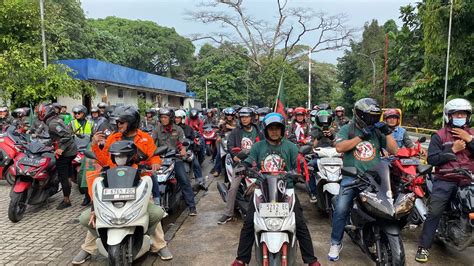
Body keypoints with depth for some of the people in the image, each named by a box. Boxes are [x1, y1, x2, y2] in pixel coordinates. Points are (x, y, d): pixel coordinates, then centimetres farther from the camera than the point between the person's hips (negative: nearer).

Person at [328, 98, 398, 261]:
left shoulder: (377, 132, 14)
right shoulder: (347, 129, 6)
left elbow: (394, 151, 10)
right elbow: (339, 147, -12)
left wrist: (387, 132, -1)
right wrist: (361, 136, -12)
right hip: (352, 177, -3)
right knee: (341, 209, -15)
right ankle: (336, 243, 2)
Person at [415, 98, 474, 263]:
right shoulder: (439, 136, 2)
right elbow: (431, 159, -7)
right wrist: (453, 150, -13)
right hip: (445, 180, -3)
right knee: (434, 212, -11)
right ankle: (424, 247, -3)